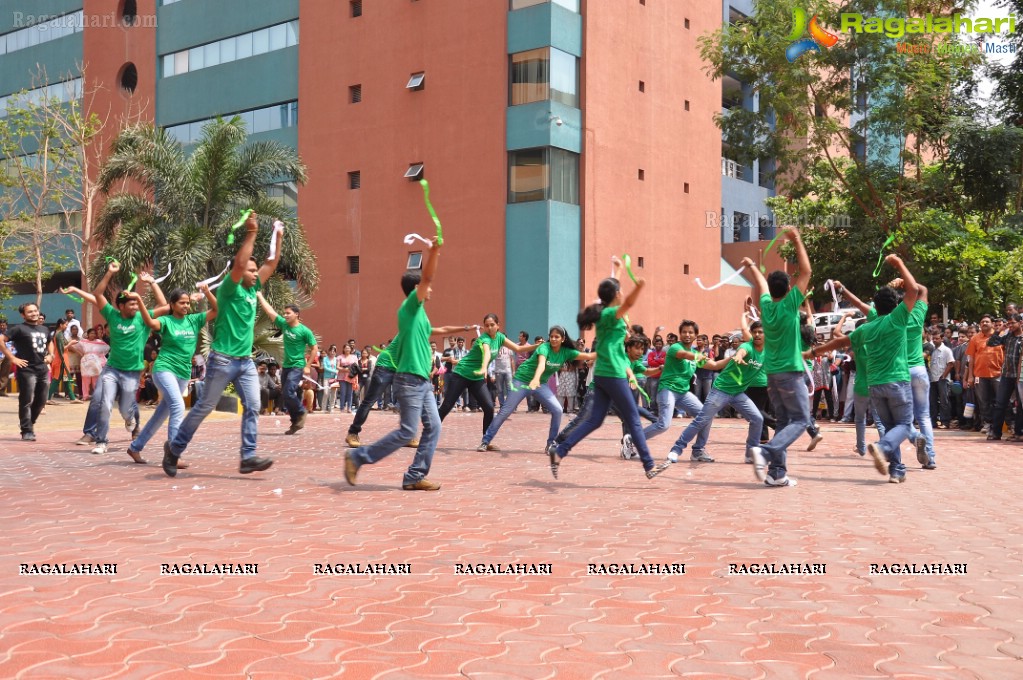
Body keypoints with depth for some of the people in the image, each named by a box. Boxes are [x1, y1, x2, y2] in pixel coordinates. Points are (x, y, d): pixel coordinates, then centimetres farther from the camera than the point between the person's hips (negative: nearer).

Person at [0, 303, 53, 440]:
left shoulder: (45, 329, 16)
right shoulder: (19, 328, -5)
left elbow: (49, 342, 36)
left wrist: (50, 355, 17)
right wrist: (12, 358, -15)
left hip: (43, 369, 7)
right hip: (27, 370, -7)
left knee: (41, 401, 11)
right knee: (26, 401, -6)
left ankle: (29, 423, 28)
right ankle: (27, 431, -3)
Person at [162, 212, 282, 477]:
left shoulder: (252, 290, 12)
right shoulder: (229, 289, -8)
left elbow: (272, 263, 16)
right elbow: (239, 263, -25)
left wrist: (279, 237, 10)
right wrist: (251, 234, -22)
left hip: (246, 361, 7)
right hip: (223, 359, -7)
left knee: (253, 407, -5)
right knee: (205, 407, 3)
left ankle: (248, 457, -7)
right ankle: (174, 447, 18)